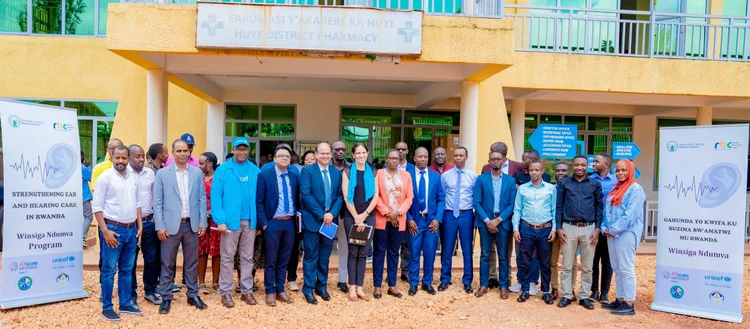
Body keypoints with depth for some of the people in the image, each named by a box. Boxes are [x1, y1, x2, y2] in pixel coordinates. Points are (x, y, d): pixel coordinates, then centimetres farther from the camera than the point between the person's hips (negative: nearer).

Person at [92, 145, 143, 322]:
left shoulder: (132, 178, 9)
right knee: (109, 270, 3)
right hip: (113, 229, -6)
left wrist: (139, 226, 11)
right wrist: (105, 231, -16)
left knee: (127, 269, 13)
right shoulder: (105, 177, -8)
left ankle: (125, 304, 23)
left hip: (131, 229, 6)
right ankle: (107, 307, 14)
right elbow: (97, 207, -11)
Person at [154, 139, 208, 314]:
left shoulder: (197, 173, 5)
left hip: (192, 224, 2)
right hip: (171, 225, -2)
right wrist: (160, 226, -8)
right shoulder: (162, 174, -1)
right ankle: (166, 297, 18)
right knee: (167, 264, 6)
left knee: (191, 262, 11)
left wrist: (203, 222, 1)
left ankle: (193, 295, 23)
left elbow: (202, 199, 6)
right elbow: (157, 202, -2)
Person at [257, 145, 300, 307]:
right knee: (271, 260, 6)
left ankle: (280, 290, 23)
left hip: (290, 223, 4)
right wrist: (263, 223, -11)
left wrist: (297, 220, 4)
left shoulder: (294, 176, 6)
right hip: (273, 223, -4)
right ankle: (270, 292, 18)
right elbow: (259, 202, -6)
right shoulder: (264, 175, -5)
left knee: (284, 259, 12)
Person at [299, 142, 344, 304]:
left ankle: (322, 286, 25)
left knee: (325, 256, 13)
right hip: (312, 220, -4)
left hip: (330, 220, 4)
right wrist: (321, 215, -16)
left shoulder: (337, 172, 9)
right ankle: (308, 289, 14)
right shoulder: (307, 171, -5)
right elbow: (306, 195, -13)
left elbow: (339, 196, 5)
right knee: (311, 256, 3)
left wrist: (332, 214, -11)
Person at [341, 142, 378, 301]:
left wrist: (364, 215, -9)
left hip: (368, 216, 2)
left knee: (363, 253, 6)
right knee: (353, 252, 3)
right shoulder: (347, 171, 0)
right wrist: (356, 217, -12)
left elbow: (376, 196, 3)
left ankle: (360, 287, 13)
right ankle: (352, 287, 11)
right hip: (351, 216, -2)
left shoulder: (372, 172, 8)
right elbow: (346, 197, -6)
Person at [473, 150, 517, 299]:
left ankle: (503, 286, 18)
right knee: (485, 255, 6)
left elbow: (512, 204, 0)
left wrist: (498, 220, -10)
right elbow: (476, 203, -2)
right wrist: (487, 220, -11)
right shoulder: (481, 179, 2)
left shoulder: (510, 180, 5)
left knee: (503, 256, 7)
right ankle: (483, 285, 15)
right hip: (485, 221, 0)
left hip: (503, 222, 1)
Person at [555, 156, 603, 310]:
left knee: (587, 267, 7)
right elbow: (559, 206, 3)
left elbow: (599, 207, 6)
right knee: (567, 265, 4)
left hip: (589, 228, 1)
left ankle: (584, 296, 18)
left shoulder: (595, 184, 5)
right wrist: (559, 228, -3)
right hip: (568, 228, 0)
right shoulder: (564, 183, 4)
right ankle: (566, 295, 14)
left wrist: (597, 229, -1)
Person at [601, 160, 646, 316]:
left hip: (626, 233, -8)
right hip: (612, 234, 8)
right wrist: (605, 228, 3)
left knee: (626, 269, -5)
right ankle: (620, 300, 20)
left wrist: (614, 230, -14)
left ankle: (630, 304, 1)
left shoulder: (635, 189, -8)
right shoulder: (615, 189, 17)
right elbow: (607, 210, 17)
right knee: (617, 269, 12)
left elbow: (630, 214, -16)